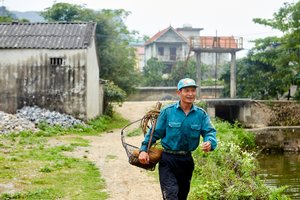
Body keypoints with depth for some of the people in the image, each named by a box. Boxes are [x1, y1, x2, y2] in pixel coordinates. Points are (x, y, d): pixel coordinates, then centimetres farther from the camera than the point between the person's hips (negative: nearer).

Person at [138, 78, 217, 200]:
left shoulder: (201, 114, -1)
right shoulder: (167, 111, -7)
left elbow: (210, 131, -11)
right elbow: (155, 132, -2)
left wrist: (210, 142, -35)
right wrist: (143, 150, -13)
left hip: (187, 160, 4)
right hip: (168, 160, -4)